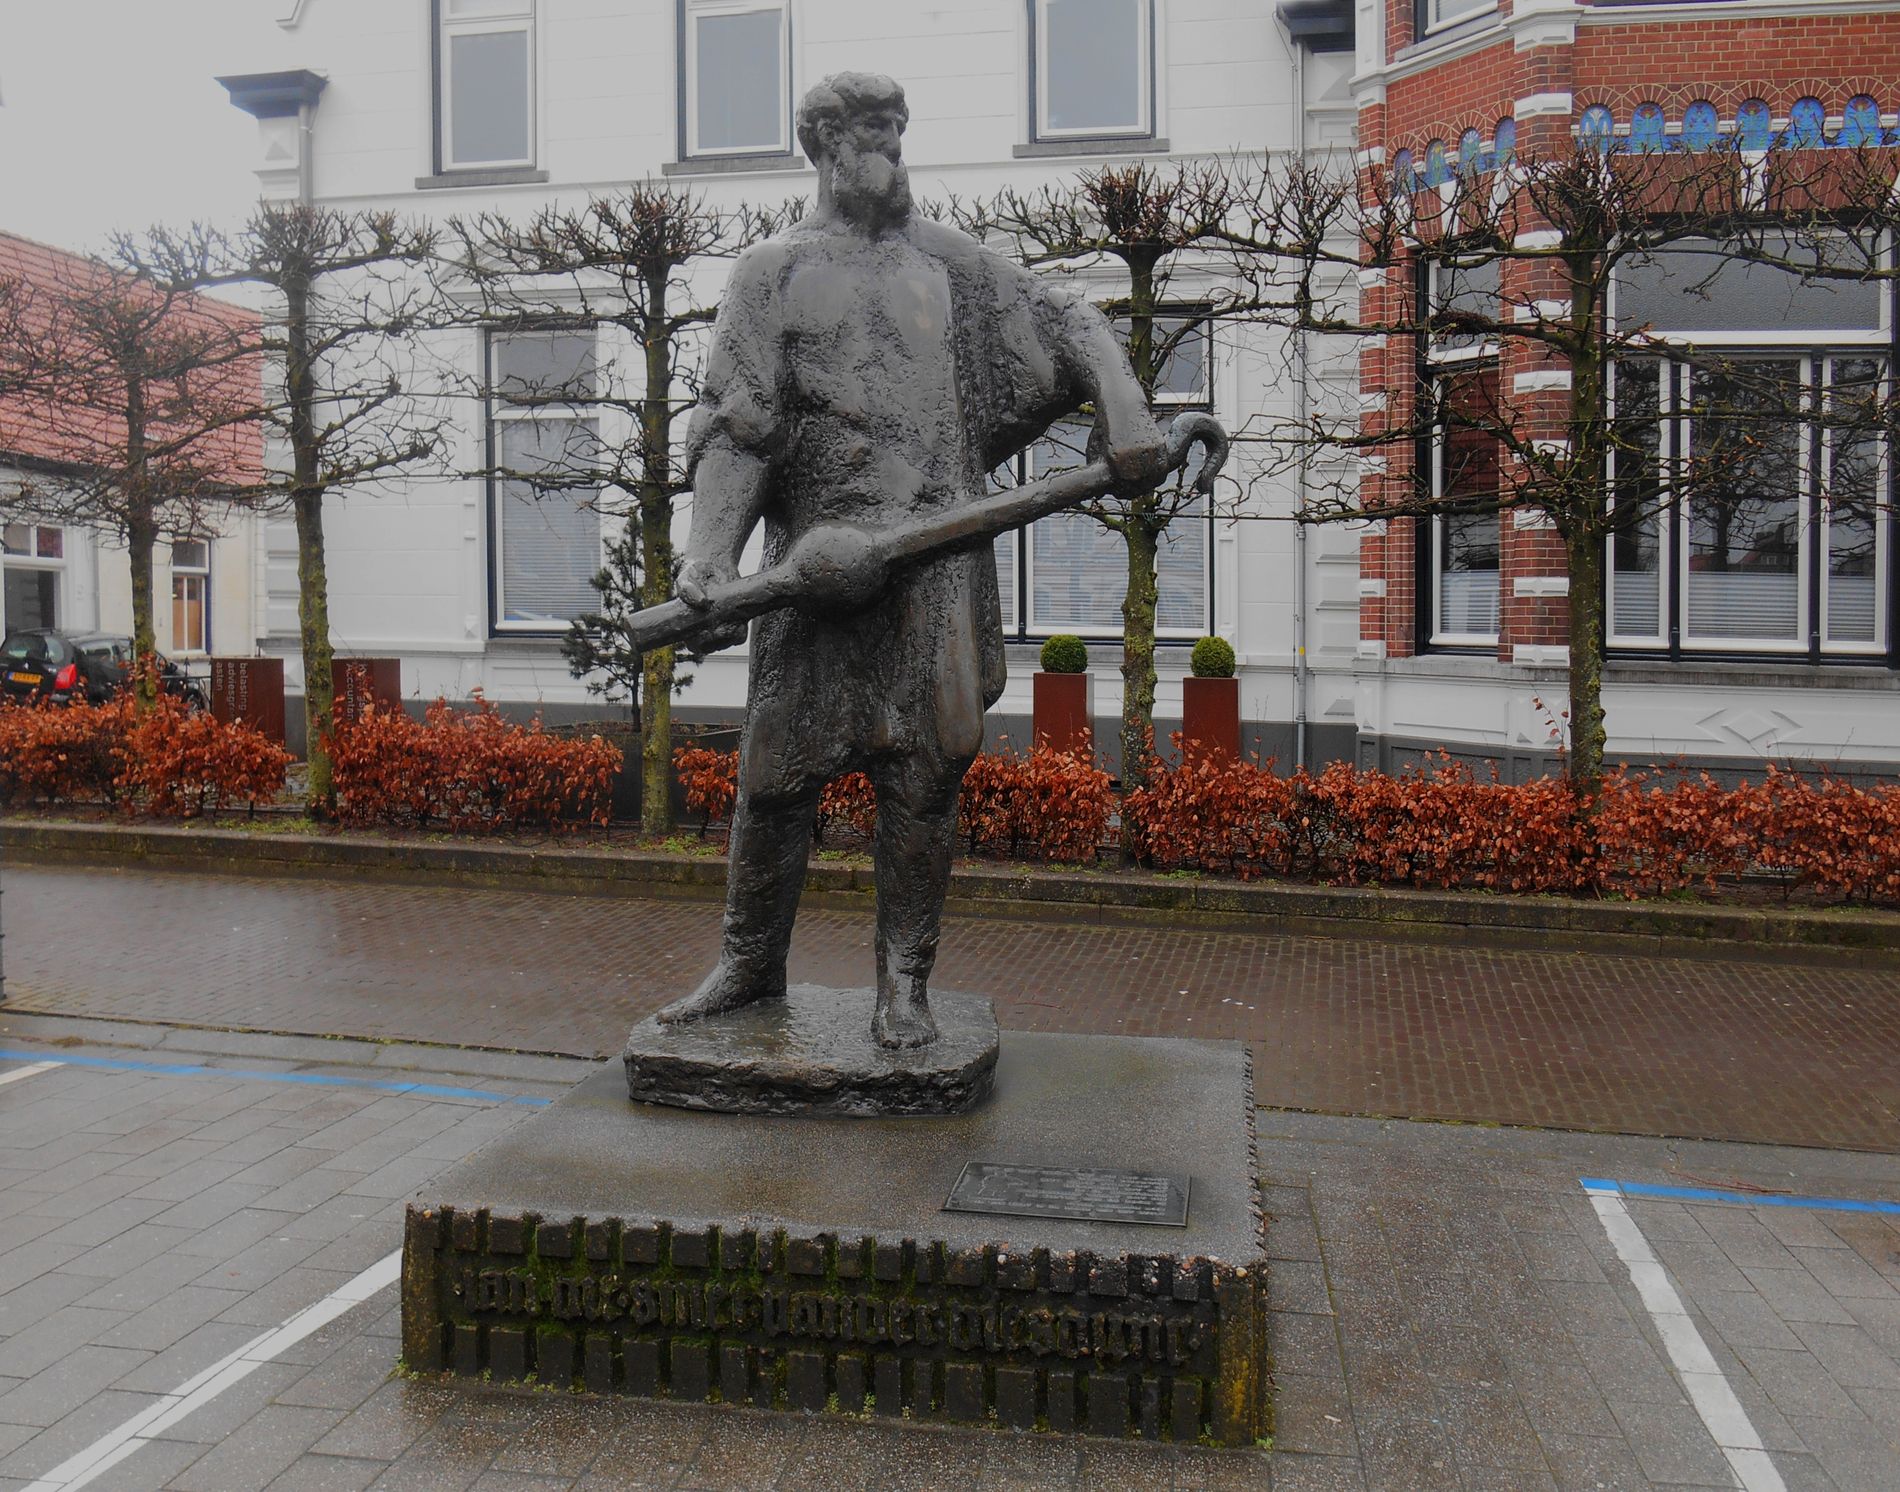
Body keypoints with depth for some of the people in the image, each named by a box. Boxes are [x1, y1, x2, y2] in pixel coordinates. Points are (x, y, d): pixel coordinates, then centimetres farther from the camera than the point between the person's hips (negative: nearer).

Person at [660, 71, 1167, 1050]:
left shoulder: (951, 263, 17)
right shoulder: (772, 274, 11)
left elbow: (1069, 326, 18)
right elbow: (737, 425, 3)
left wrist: (1126, 418, -1)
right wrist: (709, 549, -11)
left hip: (938, 550, 1)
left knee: (925, 764, -1)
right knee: (779, 761, 1)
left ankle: (904, 985, 9)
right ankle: (751, 966, 18)